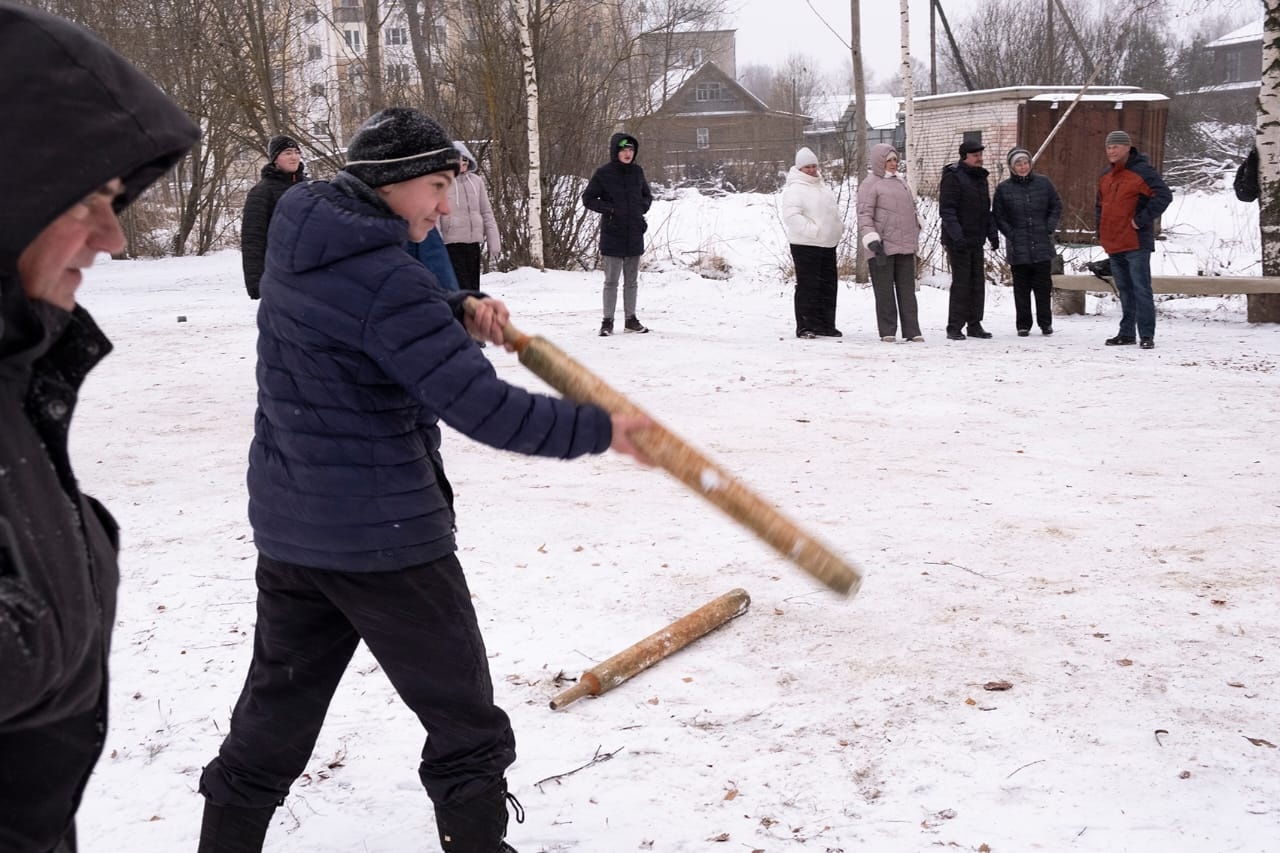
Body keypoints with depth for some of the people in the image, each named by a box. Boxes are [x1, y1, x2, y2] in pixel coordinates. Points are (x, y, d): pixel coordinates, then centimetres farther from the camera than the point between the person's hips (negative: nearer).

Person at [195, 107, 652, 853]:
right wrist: (599, 429, -15)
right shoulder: (385, 276, -22)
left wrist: (458, 311, 1)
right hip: (384, 535, -8)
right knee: (464, 722, 7)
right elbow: (482, 407, -24)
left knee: (279, 707, 21)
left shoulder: (304, 242, 5)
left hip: (289, 525, 9)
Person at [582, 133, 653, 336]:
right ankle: (608, 321, 6)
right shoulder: (603, 173, -6)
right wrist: (609, 209, -11)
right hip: (612, 235, -4)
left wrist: (643, 206, 0)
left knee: (631, 281, 11)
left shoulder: (637, 172, 6)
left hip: (634, 235, 4)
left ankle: (631, 319, 20)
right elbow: (588, 199, -2)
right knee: (611, 281, -1)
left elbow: (647, 195, 20)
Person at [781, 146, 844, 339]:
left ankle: (826, 325, 18)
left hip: (828, 244, 9)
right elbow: (791, 215, -22)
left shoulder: (823, 187, 18)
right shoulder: (794, 189, -10)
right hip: (805, 244, -8)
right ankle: (805, 326, -3)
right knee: (807, 286, -8)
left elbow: (833, 211, 30)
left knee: (828, 285, 10)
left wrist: (839, 227, 14)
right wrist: (812, 230, -25)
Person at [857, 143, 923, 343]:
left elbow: (911, 212, 28)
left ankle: (912, 331, 7)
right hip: (882, 248, -7)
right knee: (885, 292, -2)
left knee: (907, 290, 5)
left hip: (906, 247, 7)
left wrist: (915, 239, 27)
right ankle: (887, 332, 4)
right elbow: (864, 216, -10)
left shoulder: (901, 183, 20)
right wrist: (872, 241, -20)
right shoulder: (870, 185, -3)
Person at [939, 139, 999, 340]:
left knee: (978, 283, 8)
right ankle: (954, 328, -1)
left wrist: (992, 234, 13)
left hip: (976, 240, 8)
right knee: (961, 283, -7)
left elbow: (986, 209, 23)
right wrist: (956, 235, -24)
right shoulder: (953, 177, -10)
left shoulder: (981, 178, 16)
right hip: (958, 241, -8)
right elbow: (946, 210, -16)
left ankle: (974, 324, 16)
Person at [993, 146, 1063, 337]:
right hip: (1018, 248, -1)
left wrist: (1049, 227, -1)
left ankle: (1045, 323, 14)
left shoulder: (1043, 183, 3)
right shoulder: (1004, 188, 0)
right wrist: (1010, 233, -5)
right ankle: (1023, 325, 10)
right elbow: (997, 215, 5)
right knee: (1021, 287, 3)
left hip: (1042, 245, 1)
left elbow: (1057, 206, 10)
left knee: (1043, 285, 4)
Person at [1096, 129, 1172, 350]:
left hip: (1136, 243, -8)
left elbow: (1164, 195, -17)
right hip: (1113, 244, 8)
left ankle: (1146, 335, -8)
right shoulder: (1106, 176, 16)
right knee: (1124, 290, 13)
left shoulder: (1142, 172, -9)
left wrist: (1142, 219, -18)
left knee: (1141, 289, -8)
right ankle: (1126, 333, 19)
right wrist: (1101, 234, 16)